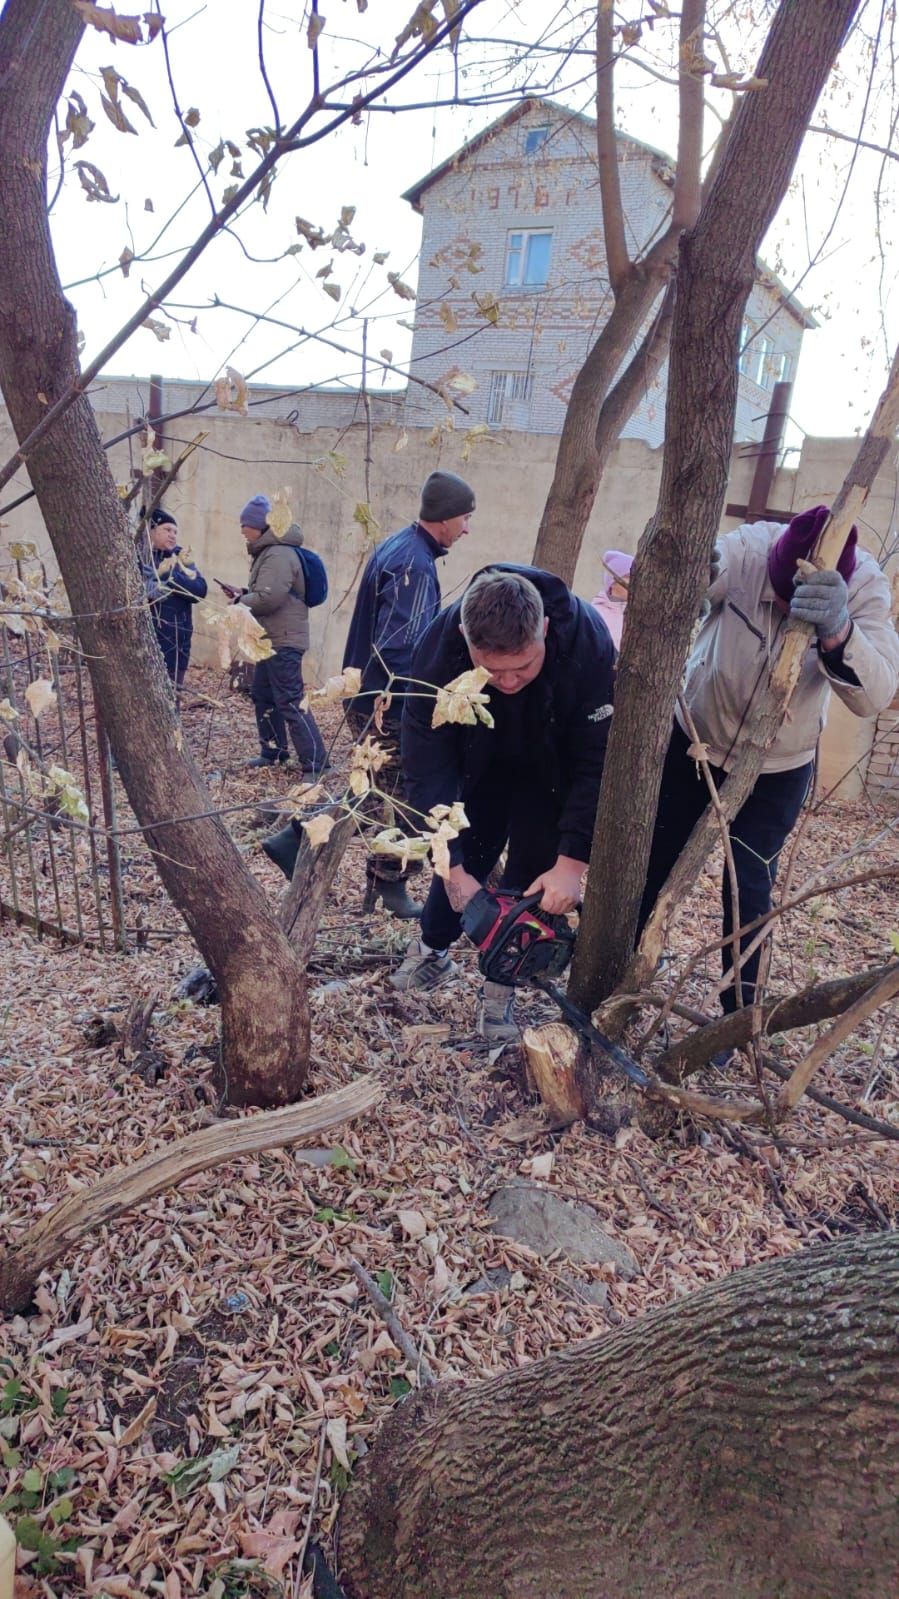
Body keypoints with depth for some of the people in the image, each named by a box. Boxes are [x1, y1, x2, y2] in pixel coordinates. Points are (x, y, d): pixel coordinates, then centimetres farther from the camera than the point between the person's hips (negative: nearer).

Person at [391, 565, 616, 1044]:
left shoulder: (588, 641, -39)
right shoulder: (438, 650, -36)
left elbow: (597, 761, -33)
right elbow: (428, 768, -29)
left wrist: (572, 862, -37)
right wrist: (452, 869, -31)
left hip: (552, 772, -1)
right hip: (480, 763, 1)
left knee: (532, 869, -4)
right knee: (466, 856, 7)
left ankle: (500, 987, 14)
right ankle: (431, 950, 34)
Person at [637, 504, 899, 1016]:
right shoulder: (746, 550, -25)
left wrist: (836, 632, -54)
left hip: (779, 766, 0)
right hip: (694, 738, 1)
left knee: (748, 888, -1)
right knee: (657, 859, 13)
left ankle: (738, 1015, 20)